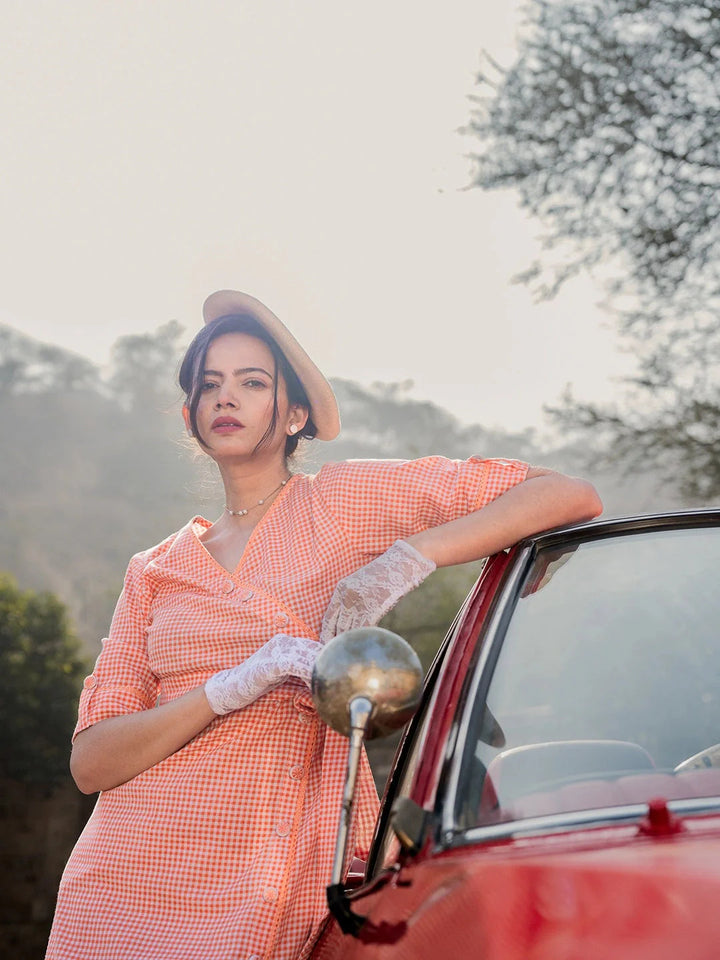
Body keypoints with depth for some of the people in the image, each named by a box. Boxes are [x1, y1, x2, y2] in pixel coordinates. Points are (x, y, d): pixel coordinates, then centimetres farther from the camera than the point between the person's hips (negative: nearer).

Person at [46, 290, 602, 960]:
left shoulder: (346, 500, 5)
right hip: (129, 883, 3)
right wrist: (231, 688, -14)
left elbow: (570, 496, -1)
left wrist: (409, 559, -14)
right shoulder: (154, 572, 14)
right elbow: (90, 762, 2)